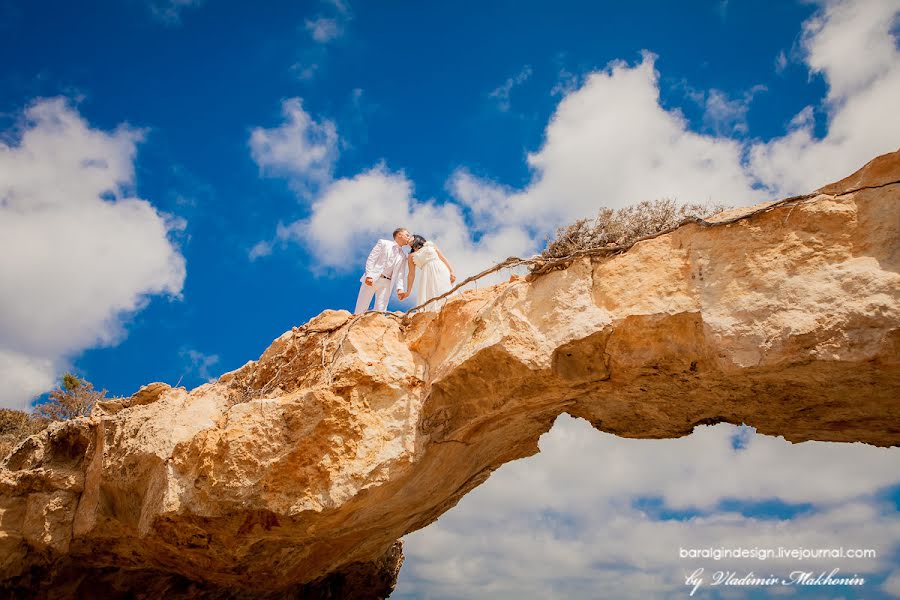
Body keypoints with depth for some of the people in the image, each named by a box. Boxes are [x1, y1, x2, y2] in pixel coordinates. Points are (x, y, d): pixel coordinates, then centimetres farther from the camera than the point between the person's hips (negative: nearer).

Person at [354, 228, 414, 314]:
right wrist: (369, 275, -15)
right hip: (372, 279, -3)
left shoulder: (403, 256, 16)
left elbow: (400, 273, 9)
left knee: (380, 310, -2)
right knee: (361, 308, -2)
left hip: (386, 283, 3)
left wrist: (399, 288, -8)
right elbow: (371, 259, -2)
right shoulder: (383, 243, 5)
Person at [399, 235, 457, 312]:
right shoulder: (411, 256, 19)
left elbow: (443, 258, 10)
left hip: (441, 271, -1)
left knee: (445, 297, -14)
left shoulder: (430, 245, 18)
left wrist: (451, 271, -3)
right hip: (428, 276, 1)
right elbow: (411, 274, 14)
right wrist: (408, 292, 6)